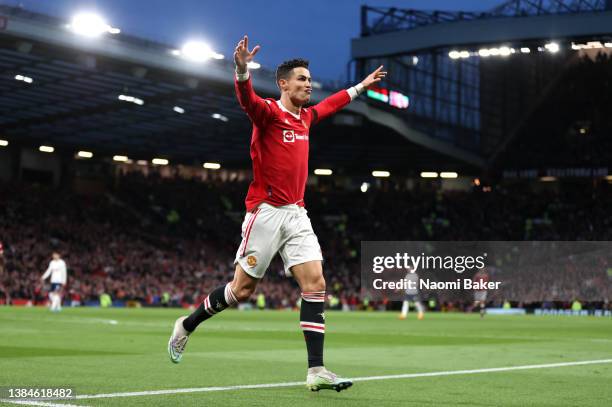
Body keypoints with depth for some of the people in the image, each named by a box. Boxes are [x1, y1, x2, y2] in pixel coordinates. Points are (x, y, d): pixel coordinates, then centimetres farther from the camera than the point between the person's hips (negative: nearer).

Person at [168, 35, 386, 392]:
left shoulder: (306, 117, 14)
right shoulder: (268, 112, -8)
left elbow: (332, 103, 35)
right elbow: (248, 100, -31)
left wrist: (362, 86, 45)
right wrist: (242, 70, -51)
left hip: (297, 214, 7)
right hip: (266, 212, -7)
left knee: (316, 283, -7)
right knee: (243, 289, 0)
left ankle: (317, 371, -10)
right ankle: (186, 326, 25)